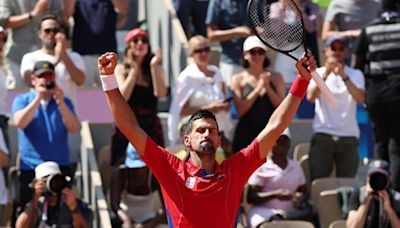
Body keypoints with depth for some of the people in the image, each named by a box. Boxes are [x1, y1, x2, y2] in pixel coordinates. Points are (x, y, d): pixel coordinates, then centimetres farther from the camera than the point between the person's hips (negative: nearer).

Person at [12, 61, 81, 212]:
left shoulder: (64, 102, 11)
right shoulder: (22, 100, 7)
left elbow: (74, 128, -4)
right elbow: (19, 123, -14)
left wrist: (60, 103, -16)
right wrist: (38, 97, -18)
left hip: (61, 167, 1)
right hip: (30, 169, -1)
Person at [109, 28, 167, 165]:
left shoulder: (157, 69, 11)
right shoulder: (121, 69, 7)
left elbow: (161, 93, -7)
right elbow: (123, 96, -8)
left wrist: (154, 66, -8)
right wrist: (133, 70, -5)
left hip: (151, 124, 1)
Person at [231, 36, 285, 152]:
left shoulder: (276, 77, 11)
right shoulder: (238, 79, 6)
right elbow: (240, 110, -5)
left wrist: (267, 87, -9)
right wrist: (258, 88, -11)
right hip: (246, 135, -1)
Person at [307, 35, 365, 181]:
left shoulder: (356, 74, 11)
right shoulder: (318, 73, 10)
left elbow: (360, 99, -8)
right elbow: (310, 97, -8)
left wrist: (344, 76, -18)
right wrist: (325, 74, -19)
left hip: (349, 136, 1)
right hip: (322, 134, -1)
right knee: (316, 181, -9)